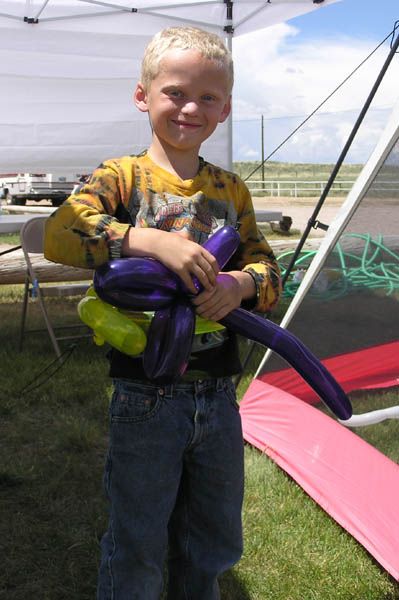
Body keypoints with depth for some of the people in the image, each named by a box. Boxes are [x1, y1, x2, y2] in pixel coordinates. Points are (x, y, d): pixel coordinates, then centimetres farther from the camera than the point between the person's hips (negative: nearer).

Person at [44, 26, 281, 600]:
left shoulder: (231, 189, 6)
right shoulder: (122, 176, -7)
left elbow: (268, 266, 5)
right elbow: (60, 233, -23)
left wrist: (241, 283, -17)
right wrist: (151, 240, -34)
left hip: (218, 396, 4)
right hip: (145, 397, -4)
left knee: (213, 544, 21)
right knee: (137, 552, 12)